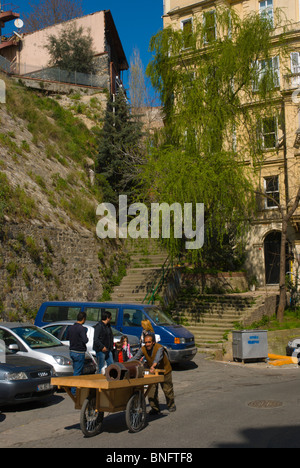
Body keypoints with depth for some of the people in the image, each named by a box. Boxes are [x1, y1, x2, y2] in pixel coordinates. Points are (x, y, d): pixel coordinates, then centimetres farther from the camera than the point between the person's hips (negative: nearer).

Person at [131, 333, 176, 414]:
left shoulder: (159, 348, -30)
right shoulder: (143, 349, -16)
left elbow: (157, 358, -47)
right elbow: (135, 358, -22)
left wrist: (153, 366, -67)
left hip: (164, 370, -3)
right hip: (152, 371, 4)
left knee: (167, 389, 10)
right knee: (151, 390, -6)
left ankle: (171, 405, 34)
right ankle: (155, 408, 8)